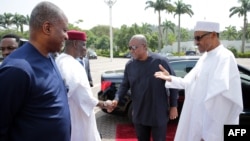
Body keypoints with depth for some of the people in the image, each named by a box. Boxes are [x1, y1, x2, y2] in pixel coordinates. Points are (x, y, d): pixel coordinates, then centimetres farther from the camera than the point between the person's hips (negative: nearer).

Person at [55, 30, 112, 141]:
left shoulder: (61, 60, 7)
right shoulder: (70, 64, -24)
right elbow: (82, 94, -27)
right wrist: (103, 104, -15)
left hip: (72, 115, 9)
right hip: (76, 117, -9)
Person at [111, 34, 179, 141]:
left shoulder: (160, 61, -14)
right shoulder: (129, 65, -2)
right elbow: (124, 85, 5)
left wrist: (173, 106, -6)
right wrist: (117, 99, -13)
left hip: (158, 114, -3)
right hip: (139, 114, 4)